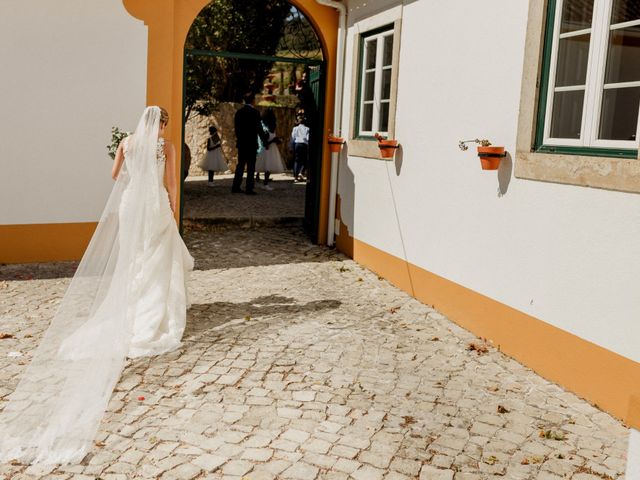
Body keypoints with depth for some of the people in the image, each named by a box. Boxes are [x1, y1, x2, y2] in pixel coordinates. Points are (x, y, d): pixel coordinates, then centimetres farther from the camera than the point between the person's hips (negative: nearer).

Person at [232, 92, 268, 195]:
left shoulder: (238, 112, 7)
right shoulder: (255, 112, -10)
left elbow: (236, 128, 13)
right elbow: (259, 129, -10)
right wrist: (265, 142, -2)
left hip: (241, 143, 6)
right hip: (251, 143, -6)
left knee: (240, 165, 12)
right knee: (251, 167, -1)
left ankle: (235, 187, 12)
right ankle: (249, 189, -2)